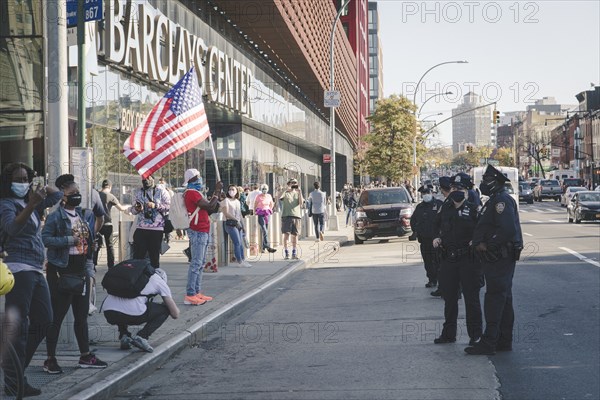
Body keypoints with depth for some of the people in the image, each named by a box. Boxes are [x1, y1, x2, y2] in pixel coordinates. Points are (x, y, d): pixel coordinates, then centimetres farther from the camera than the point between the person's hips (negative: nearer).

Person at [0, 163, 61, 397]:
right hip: (19, 270, -9)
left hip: (36, 271, 9)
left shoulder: (31, 203, 18)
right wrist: (31, 205, -38)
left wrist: (37, 187, 16)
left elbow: (57, 195, 28)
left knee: (44, 320, 13)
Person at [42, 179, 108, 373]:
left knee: (82, 315, 13)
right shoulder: (55, 216, -10)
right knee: (57, 316, -3)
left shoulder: (82, 215, 14)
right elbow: (45, 238, -21)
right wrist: (69, 240, -23)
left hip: (81, 270, 8)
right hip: (61, 271, -8)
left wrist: (89, 266, 16)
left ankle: (85, 356, 22)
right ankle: (50, 359, 5)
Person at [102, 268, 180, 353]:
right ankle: (141, 337, 3)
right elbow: (175, 314, 18)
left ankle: (123, 336, 18)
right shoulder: (160, 281, 19)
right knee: (165, 309, 19)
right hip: (131, 313, -5)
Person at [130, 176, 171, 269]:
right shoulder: (138, 193, 15)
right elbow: (133, 210, 15)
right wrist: (136, 209, -8)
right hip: (140, 228, 3)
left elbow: (169, 206, -5)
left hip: (156, 229, -3)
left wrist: (155, 205, -17)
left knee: (154, 256, 4)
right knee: (137, 256, -2)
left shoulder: (161, 192, 4)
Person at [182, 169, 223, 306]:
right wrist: (217, 191, -7)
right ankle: (190, 295, -12)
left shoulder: (195, 192, 19)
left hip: (202, 231, 11)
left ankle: (197, 292, 17)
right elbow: (210, 206, -18)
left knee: (200, 263, 13)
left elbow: (208, 206, 20)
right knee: (196, 263, -12)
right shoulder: (192, 193, -14)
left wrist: (217, 192, 15)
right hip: (198, 232, -11)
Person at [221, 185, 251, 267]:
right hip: (230, 224, -7)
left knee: (240, 243, 7)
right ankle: (240, 261, -5)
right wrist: (236, 220, -19)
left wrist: (242, 224, 13)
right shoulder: (226, 200, -5)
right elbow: (226, 213, -14)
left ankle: (243, 260, 13)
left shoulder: (237, 201, 16)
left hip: (238, 223, 7)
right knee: (237, 242, -10)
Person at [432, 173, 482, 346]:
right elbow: (437, 226, 25)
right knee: (449, 298, 13)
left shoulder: (473, 209, -6)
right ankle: (449, 333, 24)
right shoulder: (445, 209, 10)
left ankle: (475, 335, 9)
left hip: (468, 260, -5)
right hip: (448, 259, 5)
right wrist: (437, 237, 7)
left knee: (471, 298, 0)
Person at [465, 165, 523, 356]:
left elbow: (508, 229, -26)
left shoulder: (502, 200, -15)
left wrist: (487, 245, -19)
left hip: (499, 259, -11)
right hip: (501, 259, 11)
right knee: (504, 299, 13)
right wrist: (480, 242, 7)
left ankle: (488, 343, -7)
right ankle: (504, 341, 19)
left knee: (495, 298, -9)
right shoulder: (496, 200, 18)